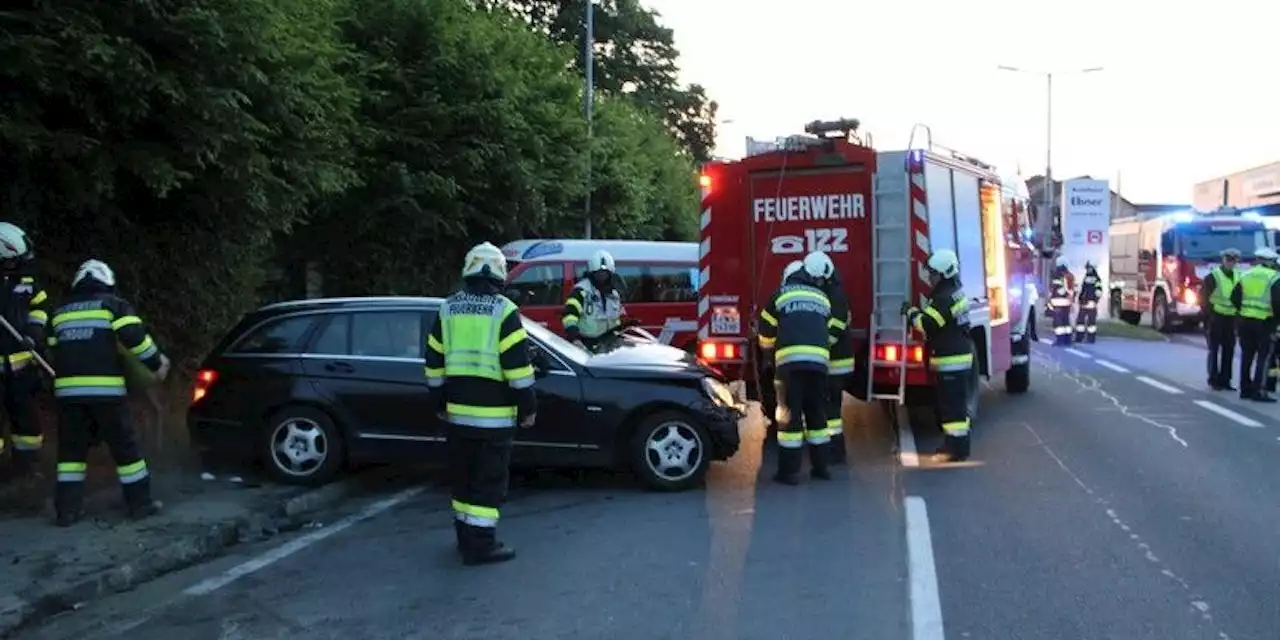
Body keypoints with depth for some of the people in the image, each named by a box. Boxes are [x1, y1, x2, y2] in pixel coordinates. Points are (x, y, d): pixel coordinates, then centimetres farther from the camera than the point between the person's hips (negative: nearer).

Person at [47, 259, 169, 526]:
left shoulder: (60, 312, 20)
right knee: (125, 446, 3)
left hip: (67, 389, 4)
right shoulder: (114, 305, 4)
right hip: (105, 388, -4)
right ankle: (140, 502, 8)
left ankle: (67, 508, 8)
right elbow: (134, 336, -9)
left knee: (71, 448, 11)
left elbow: (53, 350, 21)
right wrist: (156, 363, 1)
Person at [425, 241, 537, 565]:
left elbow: (434, 363, 11)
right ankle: (481, 545, 1)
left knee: (463, 477, 16)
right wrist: (528, 407, -4)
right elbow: (518, 365, -12)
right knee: (489, 480, 0)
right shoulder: (504, 311, -9)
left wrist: (439, 402, 20)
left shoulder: (447, 310, 8)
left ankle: (465, 537, 25)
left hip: (458, 411, 6)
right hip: (494, 413, -5)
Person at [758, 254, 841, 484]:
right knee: (816, 412, 15)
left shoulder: (782, 294, 11)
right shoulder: (823, 298, 21)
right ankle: (820, 466, 20)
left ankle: (789, 471, 0)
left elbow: (766, 333, 15)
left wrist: (768, 346, 37)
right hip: (818, 359, 3)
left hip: (790, 359, -3)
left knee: (790, 413, -1)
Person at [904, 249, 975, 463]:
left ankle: (957, 449, -2)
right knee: (952, 403, 16)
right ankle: (955, 444, 24)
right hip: (955, 357, 11)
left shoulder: (945, 298, -20)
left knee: (953, 405, -6)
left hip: (952, 360, -11)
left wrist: (912, 313, -8)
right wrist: (918, 313, 8)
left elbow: (927, 324, -24)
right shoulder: (953, 292, 13)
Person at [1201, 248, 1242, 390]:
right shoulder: (1213, 276, -8)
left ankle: (1225, 380, 15)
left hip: (1230, 318, 6)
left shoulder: (1238, 277, 10)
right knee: (1214, 350, 0)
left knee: (1229, 350, 7)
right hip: (1215, 317, -6)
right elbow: (1203, 296, -9)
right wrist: (1209, 313, -12)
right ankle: (1213, 380, 6)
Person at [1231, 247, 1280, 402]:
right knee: (1263, 357, -1)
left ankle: (1245, 389, 18)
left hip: (1245, 320, 5)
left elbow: (1234, 297, 9)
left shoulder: (1246, 275, 9)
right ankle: (1258, 391, -6)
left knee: (1246, 355, 13)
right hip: (1265, 322, -5)